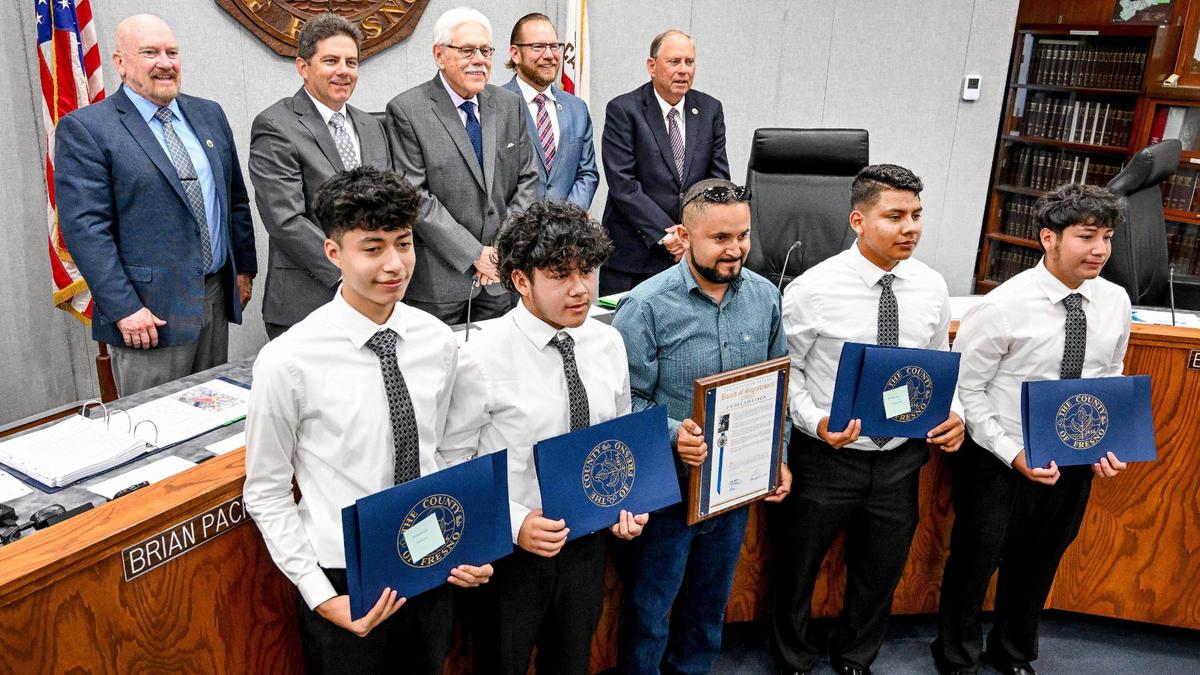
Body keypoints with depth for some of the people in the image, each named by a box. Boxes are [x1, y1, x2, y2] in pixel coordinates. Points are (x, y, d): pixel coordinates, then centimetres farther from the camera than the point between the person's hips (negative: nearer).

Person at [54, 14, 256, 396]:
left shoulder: (209, 115, 11)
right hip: (150, 310, -5)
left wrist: (244, 268, 13)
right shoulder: (84, 129, -7)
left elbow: (236, 199, 17)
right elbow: (85, 228, -13)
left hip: (217, 296, 6)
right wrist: (124, 309, -18)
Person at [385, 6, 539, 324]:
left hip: (500, 274, 4)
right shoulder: (406, 111, -7)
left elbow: (527, 179, 9)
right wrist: (475, 254, -14)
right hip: (437, 279, -4)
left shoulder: (509, 105, 8)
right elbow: (414, 197, -12)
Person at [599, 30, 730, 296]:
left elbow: (718, 177, 7)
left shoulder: (710, 110, 9)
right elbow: (622, 183, -12)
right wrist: (666, 233, -16)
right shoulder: (623, 110, -5)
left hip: (694, 252, 4)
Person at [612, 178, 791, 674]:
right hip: (668, 487, -5)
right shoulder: (647, 306, -17)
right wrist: (673, 433, -32)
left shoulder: (764, 296, -1)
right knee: (649, 607, 13)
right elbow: (627, 401, -16)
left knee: (711, 602, 24)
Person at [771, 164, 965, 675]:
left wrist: (953, 413, -8)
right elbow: (785, 370, -10)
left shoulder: (932, 288, -4)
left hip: (901, 458, 4)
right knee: (797, 570, 16)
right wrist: (815, 421, -25)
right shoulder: (813, 289, -17)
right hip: (828, 455, -4)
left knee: (882, 574, 22)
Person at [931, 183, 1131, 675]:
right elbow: (964, 389, -16)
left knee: (1038, 563, 23)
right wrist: (1013, 455, -21)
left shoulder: (1115, 302, -4)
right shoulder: (1004, 306, -21)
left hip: (1076, 463, 5)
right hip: (1000, 463, -5)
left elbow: (1110, 381, 9)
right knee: (976, 560, 13)